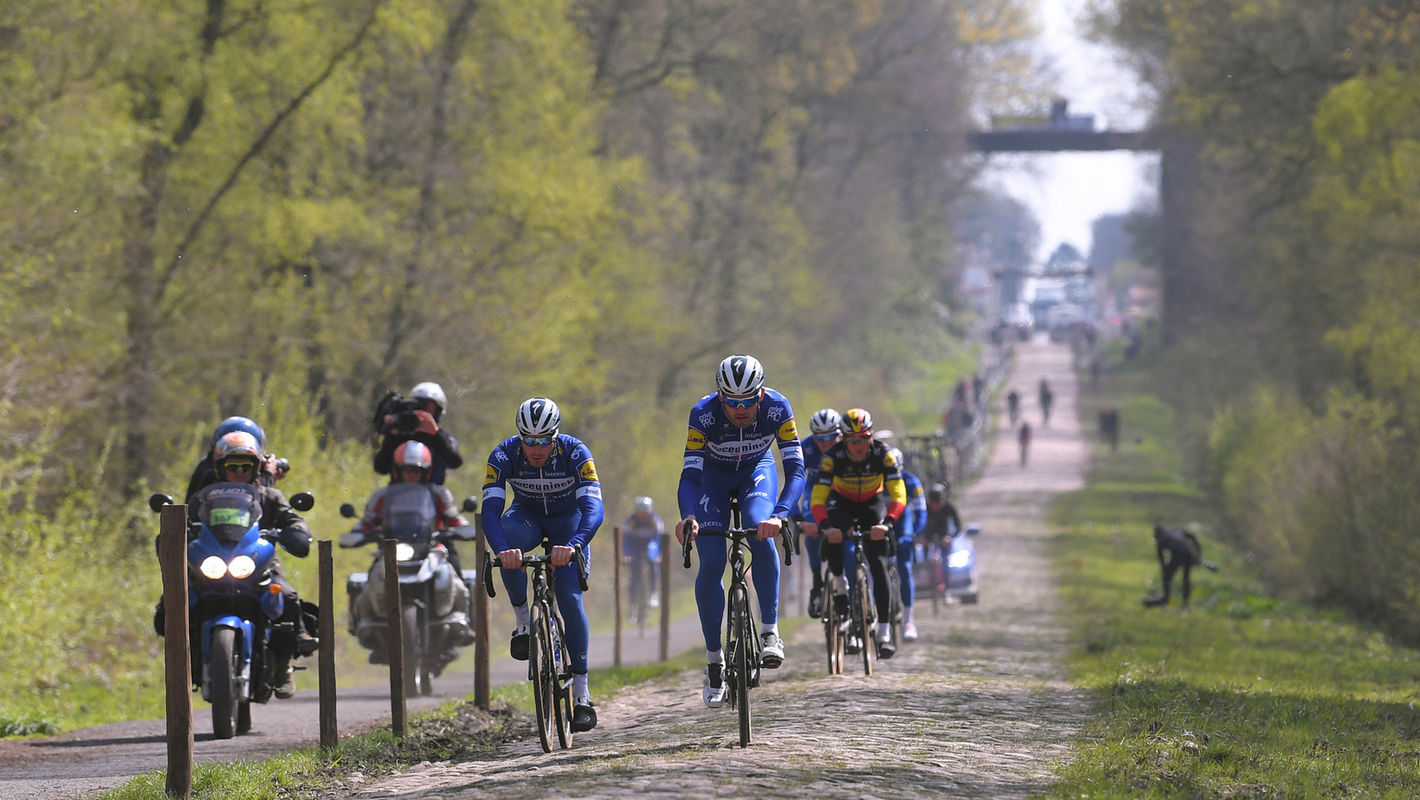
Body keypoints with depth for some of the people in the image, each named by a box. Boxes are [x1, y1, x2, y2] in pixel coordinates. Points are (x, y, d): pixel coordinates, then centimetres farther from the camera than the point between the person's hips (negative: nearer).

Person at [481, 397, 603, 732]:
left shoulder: (575, 453, -31)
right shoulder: (504, 455, -27)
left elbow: (594, 509, -39)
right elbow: (490, 510, -34)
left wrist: (572, 545, -58)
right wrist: (502, 549, -54)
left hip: (569, 520, -1)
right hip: (527, 516, 1)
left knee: (569, 598, -16)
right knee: (508, 544, -36)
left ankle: (582, 692, -9)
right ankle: (523, 622, -17)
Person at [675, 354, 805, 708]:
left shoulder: (777, 408, -32)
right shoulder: (703, 414, -33)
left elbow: (796, 469, -34)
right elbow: (690, 474, -35)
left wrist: (779, 514, -51)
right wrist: (688, 516, -55)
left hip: (756, 471, 0)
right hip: (713, 476, 0)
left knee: (760, 533, -31)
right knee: (711, 563, -13)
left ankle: (770, 633, -23)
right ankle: (714, 661, 0)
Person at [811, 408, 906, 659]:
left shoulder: (883, 454, -27)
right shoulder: (833, 457, -28)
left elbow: (899, 495, -32)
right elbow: (818, 499, -32)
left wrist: (888, 523, -49)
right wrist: (826, 525, -51)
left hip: (873, 504, 0)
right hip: (842, 504, 0)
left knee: (877, 563, -17)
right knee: (832, 538, -33)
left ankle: (884, 632, -17)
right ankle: (840, 586, -3)